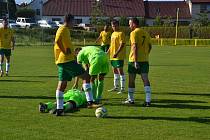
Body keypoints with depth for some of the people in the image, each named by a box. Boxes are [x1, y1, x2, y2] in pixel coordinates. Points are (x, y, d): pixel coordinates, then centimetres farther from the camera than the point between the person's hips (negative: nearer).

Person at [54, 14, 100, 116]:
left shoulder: (64, 30, 19)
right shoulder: (64, 29, -9)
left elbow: (57, 43, 25)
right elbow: (57, 41, -26)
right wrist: (65, 52, -18)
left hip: (61, 61, 10)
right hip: (67, 60, -10)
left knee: (62, 84, 9)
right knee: (86, 76, -9)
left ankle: (59, 109, 10)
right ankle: (90, 102, -14)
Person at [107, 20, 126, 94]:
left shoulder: (120, 33, -11)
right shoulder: (113, 34, 16)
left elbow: (122, 44, -19)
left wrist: (116, 53, -26)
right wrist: (107, 52, 20)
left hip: (119, 56, -9)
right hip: (112, 56, 9)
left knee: (120, 71, -8)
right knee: (115, 71, 15)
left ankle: (122, 88, -4)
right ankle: (116, 87, 24)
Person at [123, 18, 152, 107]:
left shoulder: (134, 33, -9)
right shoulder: (145, 33, 12)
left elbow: (135, 47, -18)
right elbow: (149, 46, 16)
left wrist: (136, 61, -20)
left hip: (134, 60, -6)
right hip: (145, 60, 6)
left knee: (131, 80, 8)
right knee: (145, 80, 0)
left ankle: (131, 99, 17)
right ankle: (148, 100, -8)